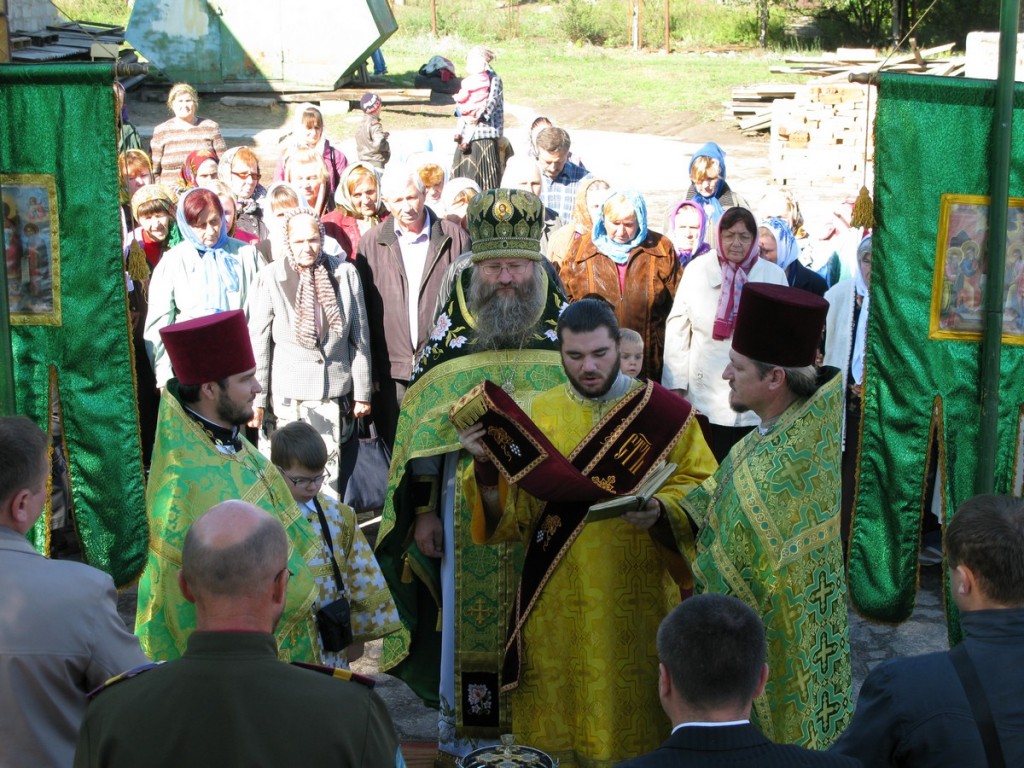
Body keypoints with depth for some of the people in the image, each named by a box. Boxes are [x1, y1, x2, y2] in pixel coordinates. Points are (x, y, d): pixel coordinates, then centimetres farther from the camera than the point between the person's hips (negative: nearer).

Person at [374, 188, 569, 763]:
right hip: (468, 500, 0)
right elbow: (423, 424, 1)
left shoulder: (565, 322, 0)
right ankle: (459, 721, 23)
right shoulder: (450, 323, -1)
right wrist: (424, 511, -1)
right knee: (465, 610, 7)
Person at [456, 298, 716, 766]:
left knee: (631, 720, 5)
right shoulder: (536, 413, 5)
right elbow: (509, 514, 3)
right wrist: (487, 464, -15)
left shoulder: (665, 412, -1)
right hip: (556, 604, 2)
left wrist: (661, 509, -20)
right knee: (557, 721, 7)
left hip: (637, 603, -1)